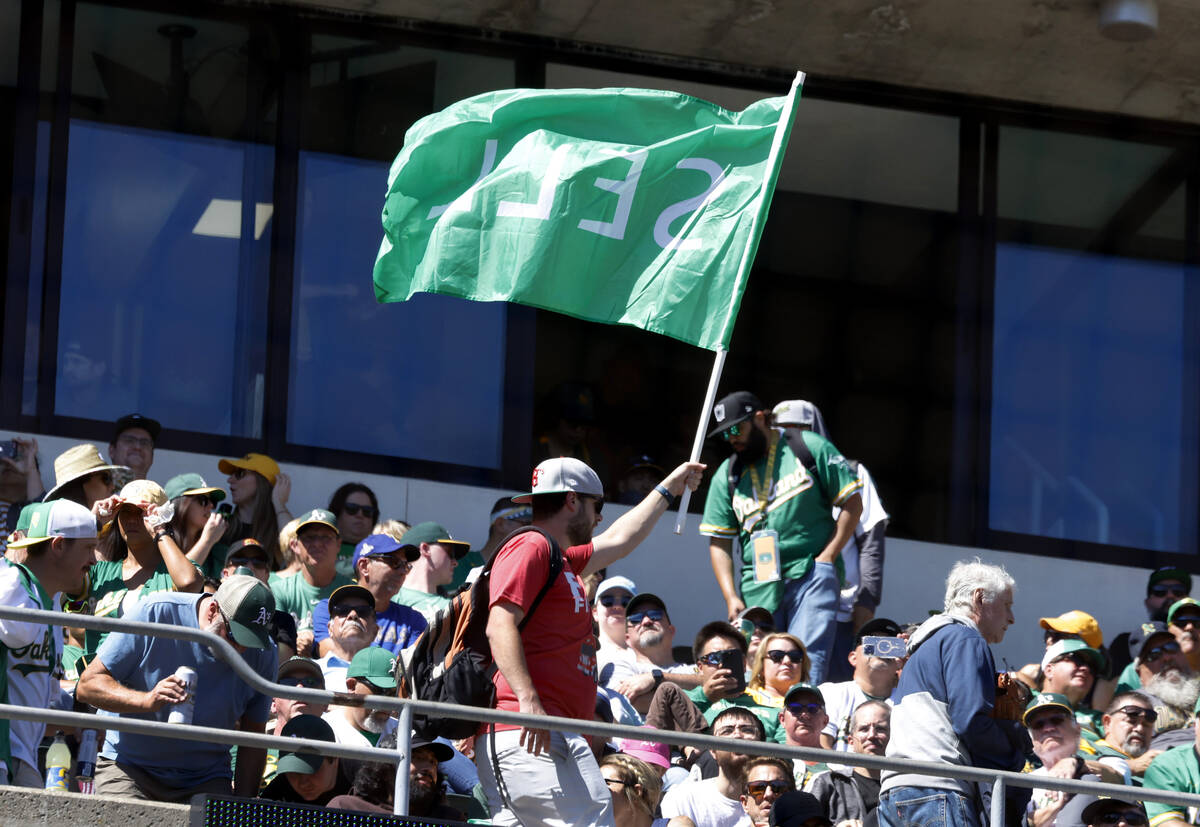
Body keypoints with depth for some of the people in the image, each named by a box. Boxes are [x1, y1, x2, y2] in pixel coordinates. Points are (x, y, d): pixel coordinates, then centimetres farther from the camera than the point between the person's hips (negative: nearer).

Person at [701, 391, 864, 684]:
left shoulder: (810, 448, 4)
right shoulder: (727, 475, 13)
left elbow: (852, 503, 5)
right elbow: (719, 542, 13)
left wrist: (827, 556, -5)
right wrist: (731, 598, 0)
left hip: (812, 574, -4)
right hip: (758, 587, 4)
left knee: (807, 661, -17)